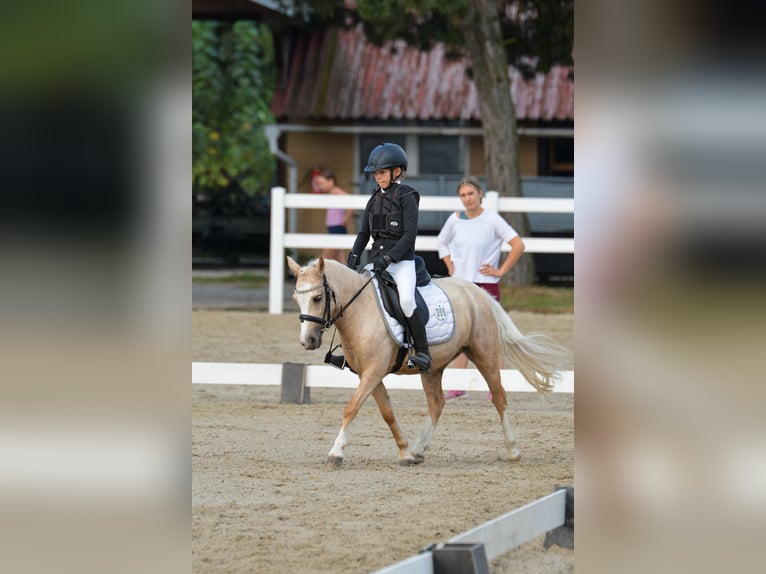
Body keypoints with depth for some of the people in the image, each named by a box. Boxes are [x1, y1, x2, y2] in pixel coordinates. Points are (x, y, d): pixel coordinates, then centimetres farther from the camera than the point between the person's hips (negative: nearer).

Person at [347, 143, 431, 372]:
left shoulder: (407, 197, -5)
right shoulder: (375, 199, 14)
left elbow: (410, 233, -13)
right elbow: (364, 232, 17)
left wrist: (388, 258, -20)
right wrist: (354, 255, 0)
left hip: (402, 260, -7)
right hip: (376, 260, 7)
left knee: (406, 301, -26)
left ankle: (422, 352, -17)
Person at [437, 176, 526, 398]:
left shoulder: (492, 220, -9)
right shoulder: (455, 220, 5)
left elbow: (518, 245, -13)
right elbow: (442, 242, 23)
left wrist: (501, 271, -11)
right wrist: (450, 267, 11)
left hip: (486, 283, -5)